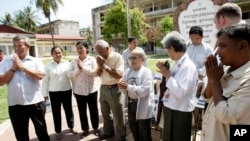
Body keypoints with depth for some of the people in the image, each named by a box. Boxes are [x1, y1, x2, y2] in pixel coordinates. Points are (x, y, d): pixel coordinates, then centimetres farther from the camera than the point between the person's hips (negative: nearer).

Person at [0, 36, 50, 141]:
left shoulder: (36, 61, -1)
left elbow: (40, 76, -17)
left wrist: (22, 66, -15)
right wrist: (13, 68, -11)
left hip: (35, 102, -2)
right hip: (15, 105, 2)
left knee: (41, 130, 15)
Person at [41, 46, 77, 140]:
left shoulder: (67, 64, -2)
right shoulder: (48, 66, -3)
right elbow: (45, 81, 0)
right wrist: (45, 94, 0)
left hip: (67, 91, 1)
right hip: (54, 92, -1)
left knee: (69, 110, 13)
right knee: (56, 112, 9)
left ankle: (71, 127, 34)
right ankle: (58, 131, 27)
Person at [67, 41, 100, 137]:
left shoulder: (92, 60, -4)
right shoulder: (74, 62, 4)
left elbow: (95, 73, -15)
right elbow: (70, 75, -4)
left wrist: (83, 67, -19)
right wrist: (78, 69, -19)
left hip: (91, 90, -2)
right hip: (79, 91, 2)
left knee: (93, 110, 10)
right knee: (82, 111, 12)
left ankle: (95, 128, 29)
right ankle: (85, 129, 28)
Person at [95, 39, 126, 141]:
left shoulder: (117, 57, -14)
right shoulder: (101, 58, 6)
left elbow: (119, 75, -21)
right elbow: (98, 74, 8)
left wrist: (105, 66, -19)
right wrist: (100, 66, -11)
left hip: (114, 89, -6)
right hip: (103, 88, 7)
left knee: (117, 115, 6)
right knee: (105, 113, 20)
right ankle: (108, 131, 41)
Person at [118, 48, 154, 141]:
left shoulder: (146, 72, -16)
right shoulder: (128, 71, 3)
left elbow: (144, 90, -28)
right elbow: (125, 87, 6)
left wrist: (128, 86, -26)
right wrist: (122, 86, -17)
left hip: (142, 107, -6)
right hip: (131, 104, 6)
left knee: (144, 133, 13)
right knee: (133, 129, 25)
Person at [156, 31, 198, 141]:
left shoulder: (188, 66, -21)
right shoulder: (176, 64, 4)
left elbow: (180, 92, -29)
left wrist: (168, 75, -20)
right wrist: (165, 73, -2)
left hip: (180, 112, -8)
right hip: (170, 109, 8)